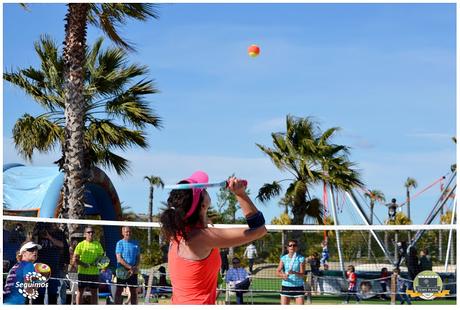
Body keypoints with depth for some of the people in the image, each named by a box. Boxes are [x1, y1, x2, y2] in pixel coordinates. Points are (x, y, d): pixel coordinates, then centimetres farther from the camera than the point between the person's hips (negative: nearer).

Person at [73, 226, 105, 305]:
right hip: (82, 272, -3)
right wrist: (83, 264, -18)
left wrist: (98, 261, -7)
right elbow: (75, 260, -3)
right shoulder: (81, 245, 1)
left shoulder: (98, 244, 9)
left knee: (94, 291, 7)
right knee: (80, 291, 2)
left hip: (94, 272, 3)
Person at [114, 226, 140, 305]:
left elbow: (138, 258, 11)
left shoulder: (135, 243, 10)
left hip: (133, 272, 4)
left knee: (134, 291, 5)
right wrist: (130, 267, -16)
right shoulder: (120, 243, -2)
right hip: (122, 270, -4)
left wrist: (135, 268, -8)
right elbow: (119, 259, -10)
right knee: (119, 291, -1)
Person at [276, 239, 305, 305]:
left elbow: (302, 274, -10)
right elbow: (277, 272, -1)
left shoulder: (301, 258, -3)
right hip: (286, 286, 2)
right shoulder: (283, 258, 4)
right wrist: (282, 275, -24)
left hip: (298, 287, -2)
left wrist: (294, 273, -31)